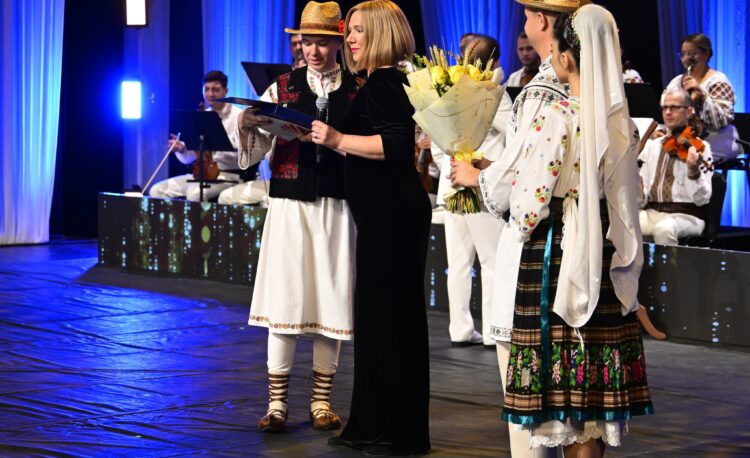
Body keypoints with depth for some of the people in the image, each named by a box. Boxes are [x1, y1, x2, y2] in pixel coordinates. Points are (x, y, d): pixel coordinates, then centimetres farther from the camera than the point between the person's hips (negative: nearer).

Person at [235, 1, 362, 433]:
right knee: (283, 300, -2)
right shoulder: (282, 87, 6)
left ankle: (322, 401, 14)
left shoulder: (358, 91, 4)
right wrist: (248, 125, -16)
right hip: (289, 204, 0)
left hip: (337, 207, 0)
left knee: (332, 301, 4)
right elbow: (256, 149, 4)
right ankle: (277, 402, 4)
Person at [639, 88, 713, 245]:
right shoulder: (652, 146, 15)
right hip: (652, 213, 4)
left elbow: (701, 199, -10)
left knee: (663, 228, -37)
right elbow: (643, 198, 12)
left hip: (686, 216, -4)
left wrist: (693, 172, -28)